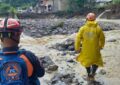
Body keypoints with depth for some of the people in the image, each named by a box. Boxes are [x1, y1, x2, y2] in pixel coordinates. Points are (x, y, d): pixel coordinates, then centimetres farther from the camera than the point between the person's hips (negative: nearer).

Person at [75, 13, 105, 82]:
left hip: (85, 50, 2)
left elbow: (78, 39, -9)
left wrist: (77, 48, 5)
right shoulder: (98, 28, -11)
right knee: (96, 61, 20)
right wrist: (101, 46, 19)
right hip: (95, 50, -2)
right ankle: (92, 74, 1)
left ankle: (89, 74, 38)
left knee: (86, 60, 27)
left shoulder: (83, 28, -10)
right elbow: (102, 39, 0)